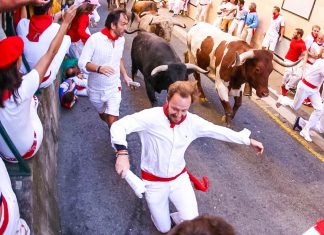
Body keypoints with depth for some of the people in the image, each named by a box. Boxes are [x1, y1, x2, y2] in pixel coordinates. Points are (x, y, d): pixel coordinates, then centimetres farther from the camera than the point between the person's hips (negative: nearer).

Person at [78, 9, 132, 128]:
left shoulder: (121, 39, -4)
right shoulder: (95, 39, -22)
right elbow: (82, 63, -22)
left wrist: (125, 75, 6)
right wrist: (99, 68, -39)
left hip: (114, 88, 2)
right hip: (96, 89, -1)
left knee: (112, 121, -7)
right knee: (103, 116, 23)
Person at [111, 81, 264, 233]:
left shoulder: (193, 122, -11)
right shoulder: (151, 117, -25)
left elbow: (220, 131, 0)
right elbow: (119, 126, -30)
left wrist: (248, 140, 7)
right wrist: (122, 153, -46)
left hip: (179, 178, 3)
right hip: (154, 181, -2)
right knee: (164, 229, 10)